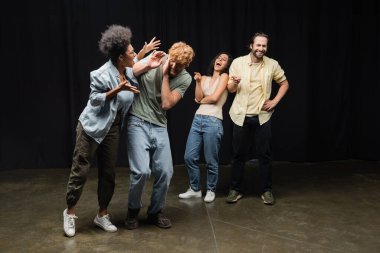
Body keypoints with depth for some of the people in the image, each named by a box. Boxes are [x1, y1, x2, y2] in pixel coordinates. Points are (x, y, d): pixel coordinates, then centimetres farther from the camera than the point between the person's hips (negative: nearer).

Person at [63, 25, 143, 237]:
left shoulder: (130, 71, 0)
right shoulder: (102, 75, -20)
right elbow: (95, 100, -16)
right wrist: (117, 90, -26)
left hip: (113, 129, 6)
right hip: (92, 126, -6)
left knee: (108, 173, 9)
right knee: (80, 170, 2)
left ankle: (102, 215, 24)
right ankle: (70, 212, 22)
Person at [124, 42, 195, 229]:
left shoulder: (185, 79, -4)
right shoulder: (156, 59, -7)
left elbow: (167, 104, -14)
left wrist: (165, 75, -15)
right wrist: (147, 65, -22)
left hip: (160, 127, 3)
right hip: (138, 123, -3)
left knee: (165, 172, 0)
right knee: (142, 171, -13)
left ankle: (155, 212, 24)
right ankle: (133, 210, 14)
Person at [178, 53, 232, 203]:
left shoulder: (224, 76, 4)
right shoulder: (205, 78, 18)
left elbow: (214, 98, -7)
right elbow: (198, 98, 5)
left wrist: (202, 100, 9)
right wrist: (198, 82, -5)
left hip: (213, 121, -5)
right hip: (198, 119, 6)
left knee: (211, 160, 0)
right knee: (189, 157, 3)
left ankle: (211, 190, 18)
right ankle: (195, 189, 19)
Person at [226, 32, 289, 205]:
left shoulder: (272, 64, -1)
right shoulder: (237, 62, -2)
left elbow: (284, 83, 13)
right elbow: (230, 90, 1)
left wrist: (275, 101, 0)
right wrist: (234, 83, -22)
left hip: (262, 116, 0)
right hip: (241, 116, 0)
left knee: (265, 155, 5)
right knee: (238, 154, 6)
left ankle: (266, 190, 18)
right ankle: (235, 190, 18)